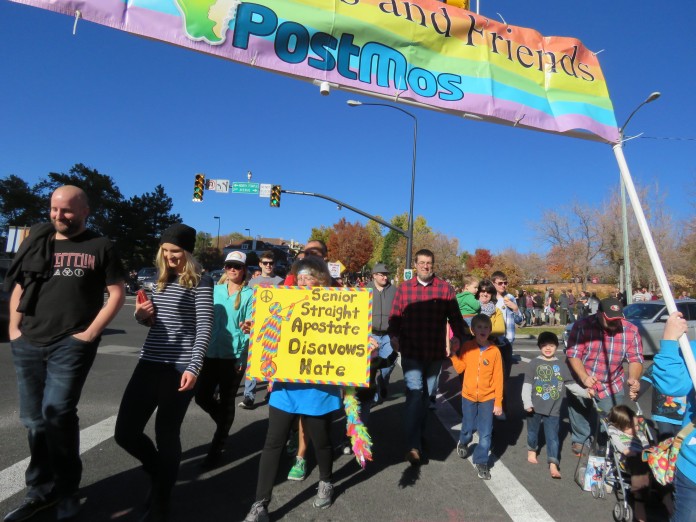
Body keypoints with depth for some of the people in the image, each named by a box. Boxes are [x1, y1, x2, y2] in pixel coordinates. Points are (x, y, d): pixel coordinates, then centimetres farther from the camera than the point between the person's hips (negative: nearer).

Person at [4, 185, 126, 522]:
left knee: (57, 412, -14)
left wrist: (91, 332, -10)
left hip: (72, 344, -5)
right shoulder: (36, 242, 11)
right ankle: (41, 491, 30)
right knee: (34, 419, 12)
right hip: (28, 344, 5)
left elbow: (117, 293, -3)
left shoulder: (100, 247, -1)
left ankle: (66, 491, 8)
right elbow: (18, 286, 16)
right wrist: (14, 328, 4)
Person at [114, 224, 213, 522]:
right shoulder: (161, 279, 13)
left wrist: (193, 368, -20)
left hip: (179, 368, -6)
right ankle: (159, 472, 36)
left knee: (166, 435, 3)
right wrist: (142, 315, 0)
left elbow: (204, 328, -12)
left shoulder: (200, 283, -7)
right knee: (125, 432, 8)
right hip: (149, 364, 7)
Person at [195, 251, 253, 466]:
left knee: (227, 401, 6)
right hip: (212, 352, 4)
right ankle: (224, 423, 35)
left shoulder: (249, 294, -4)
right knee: (202, 396, 5)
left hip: (234, 355, -4)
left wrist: (243, 356, -13)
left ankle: (217, 447, 23)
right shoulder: (215, 290, 8)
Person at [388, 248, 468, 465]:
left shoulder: (445, 289, 1)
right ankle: (414, 446, -2)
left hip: (435, 353, 2)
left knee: (426, 395, 16)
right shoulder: (403, 288, 2)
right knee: (415, 393, -9)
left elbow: (455, 317, 2)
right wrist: (394, 335, -14)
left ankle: (419, 435, 36)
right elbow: (395, 317, 1)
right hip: (411, 352, -1)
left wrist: (457, 336, -14)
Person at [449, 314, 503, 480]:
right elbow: (460, 368, 0)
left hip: (488, 398, -1)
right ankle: (463, 443, 46)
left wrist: (498, 402, -6)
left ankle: (481, 462, 22)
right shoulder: (467, 347, -7)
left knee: (486, 433, 5)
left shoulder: (495, 351, -11)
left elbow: (498, 378, -7)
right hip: (469, 396, 1)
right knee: (468, 427, 14)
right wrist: (453, 354, -14)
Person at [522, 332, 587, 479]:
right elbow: (527, 384, -9)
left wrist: (585, 393, -4)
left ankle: (553, 465, 5)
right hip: (535, 407, -1)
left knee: (552, 437, 2)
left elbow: (571, 384, 8)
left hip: (553, 410, 1)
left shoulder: (561, 366, 2)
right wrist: (527, 402, -15)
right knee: (533, 432, 17)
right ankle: (532, 450, 40)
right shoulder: (534, 363, -6)